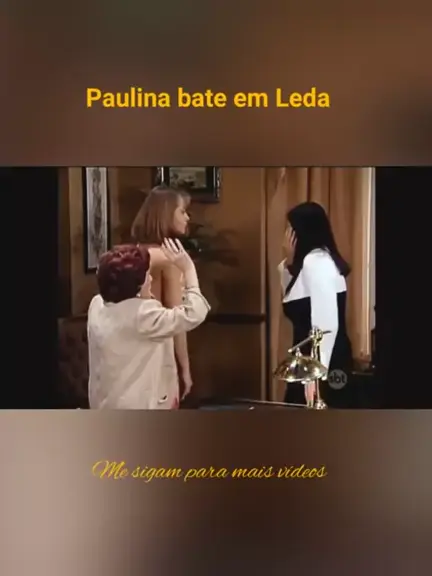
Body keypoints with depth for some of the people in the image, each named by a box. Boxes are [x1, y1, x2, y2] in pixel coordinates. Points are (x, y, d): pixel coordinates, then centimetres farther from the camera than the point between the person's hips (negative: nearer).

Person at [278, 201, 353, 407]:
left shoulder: (317, 262, -16)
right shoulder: (308, 261, 15)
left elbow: (326, 324, -24)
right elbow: (292, 299, 27)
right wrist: (289, 263, 11)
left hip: (323, 366, -10)